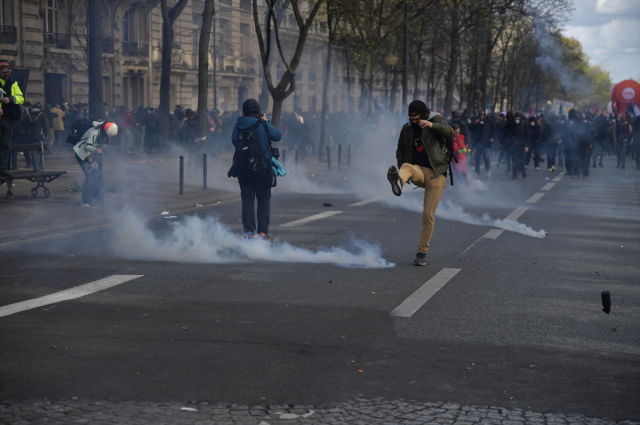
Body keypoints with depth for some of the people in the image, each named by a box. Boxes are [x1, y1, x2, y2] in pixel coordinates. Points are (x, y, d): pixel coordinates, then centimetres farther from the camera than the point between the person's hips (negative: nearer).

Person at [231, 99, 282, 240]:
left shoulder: (237, 127, -2)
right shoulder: (263, 125, -10)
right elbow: (278, 136, 2)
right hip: (263, 169, -2)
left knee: (247, 200, 7)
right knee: (264, 200, 7)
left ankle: (249, 232, 2)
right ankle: (262, 231, 3)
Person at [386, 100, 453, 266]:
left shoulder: (436, 121, -3)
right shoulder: (407, 129, 7)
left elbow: (450, 132, -23)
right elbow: (400, 151, 18)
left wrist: (432, 125, -42)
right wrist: (403, 169, -1)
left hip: (436, 173, -3)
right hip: (419, 171, 3)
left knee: (429, 214, -6)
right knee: (407, 167, -34)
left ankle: (422, 252, 4)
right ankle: (398, 181, -71)